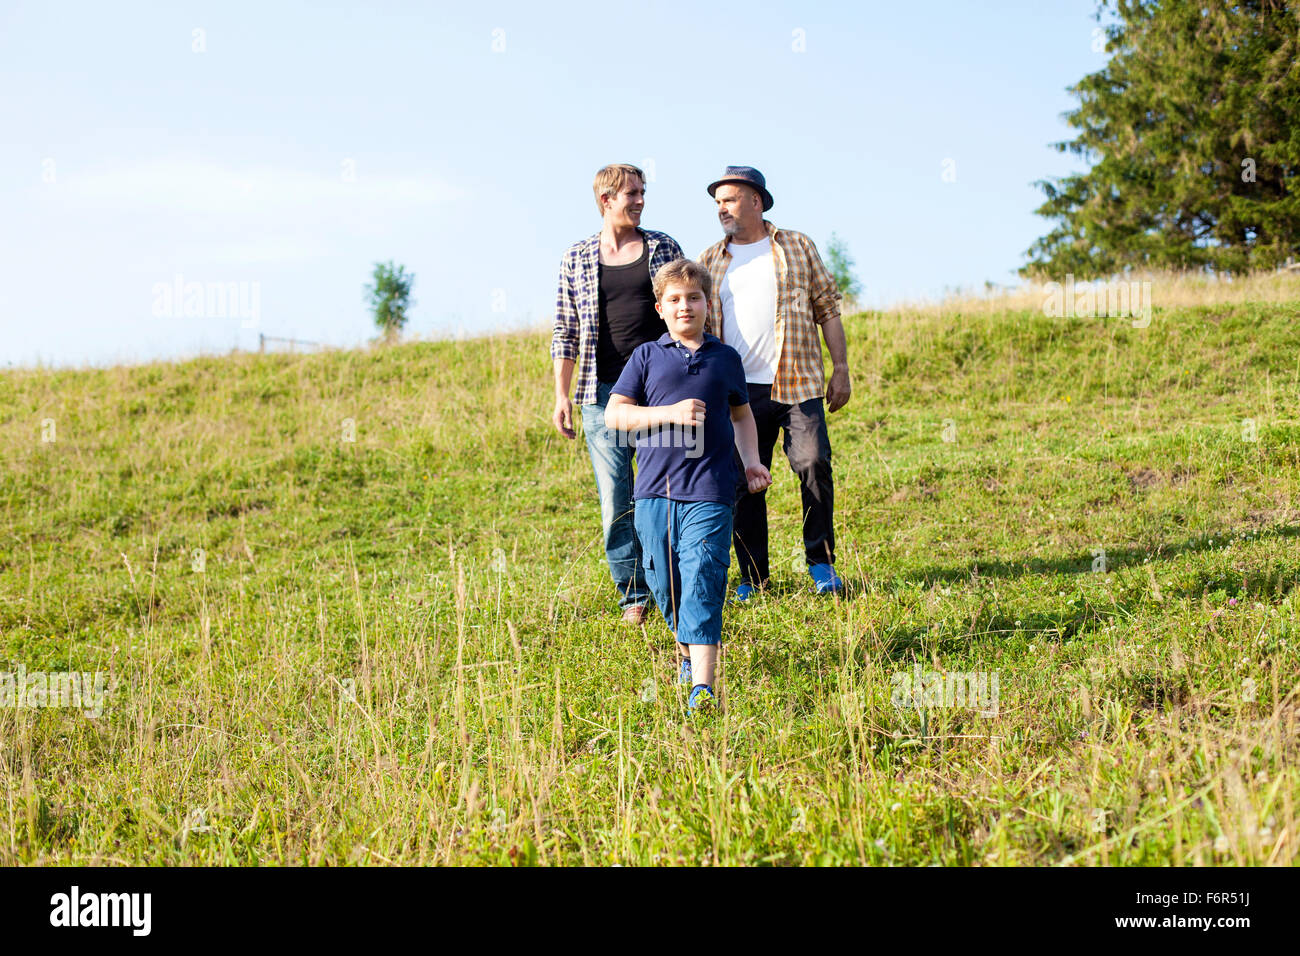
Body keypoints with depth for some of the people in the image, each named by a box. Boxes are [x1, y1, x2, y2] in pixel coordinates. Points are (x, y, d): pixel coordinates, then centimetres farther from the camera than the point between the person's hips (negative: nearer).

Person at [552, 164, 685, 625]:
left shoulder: (663, 247, 8)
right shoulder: (576, 258, 7)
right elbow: (565, 331, 9)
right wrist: (561, 395, 4)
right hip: (604, 392, 0)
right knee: (616, 500, 0)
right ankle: (634, 596, 10)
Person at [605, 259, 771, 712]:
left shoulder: (725, 359, 13)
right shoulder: (647, 357, 8)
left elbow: (741, 413, 27)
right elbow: (614, 414, 1)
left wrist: (751, 461, 13)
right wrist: (670, 413, -11)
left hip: (709, 492, -1)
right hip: (655, 491, 1)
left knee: (702, 584, -12)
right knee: (665, 584, 5)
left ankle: (702, 686, -17)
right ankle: (688, 654, 32)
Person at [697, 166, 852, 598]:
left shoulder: (797, 247, 9)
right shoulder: (710, 261, 13)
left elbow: (827, 308, 9)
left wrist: (841, 368, 2)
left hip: (797, 383, -2)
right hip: (738, 391, 2)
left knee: (814, 463, -12)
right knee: (743, 482, 2)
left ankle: (821, 562, 5)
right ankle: (752, 578, 12)